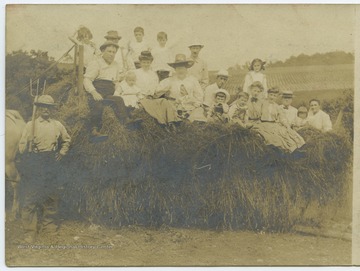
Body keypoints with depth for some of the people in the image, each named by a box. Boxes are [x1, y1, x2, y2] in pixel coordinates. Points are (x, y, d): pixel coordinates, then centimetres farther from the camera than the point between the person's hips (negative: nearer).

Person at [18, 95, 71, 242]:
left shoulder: (58, 125, 9)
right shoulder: (31, 125, 2)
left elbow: (67, 141, 22)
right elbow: (22, 146, 1)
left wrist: (61, 153, 10)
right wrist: (30, 160, -7)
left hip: (52, 165, 3)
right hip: (34, 165, -3)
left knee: (51, 196, 11)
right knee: (30, 198, -6)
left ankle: (49, 224, 26)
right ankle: (30, 231, -1)